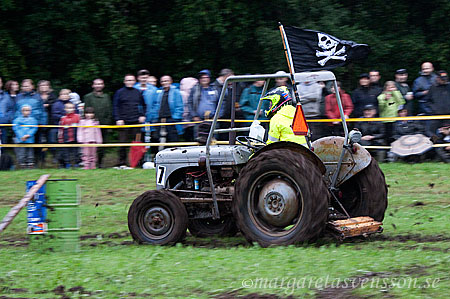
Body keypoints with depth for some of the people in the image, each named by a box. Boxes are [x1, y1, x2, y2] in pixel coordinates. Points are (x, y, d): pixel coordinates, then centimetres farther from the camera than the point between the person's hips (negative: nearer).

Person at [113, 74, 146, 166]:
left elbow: (143, 105, 22)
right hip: (123, 122, -3)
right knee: (123, 143, -5)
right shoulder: (120, 92, 3)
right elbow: (115, 107, 1)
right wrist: (118, 119, -9)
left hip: (136, 121, 3)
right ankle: (122, 163, 1)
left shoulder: (138, 92, 13)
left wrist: (142, 115, 7)